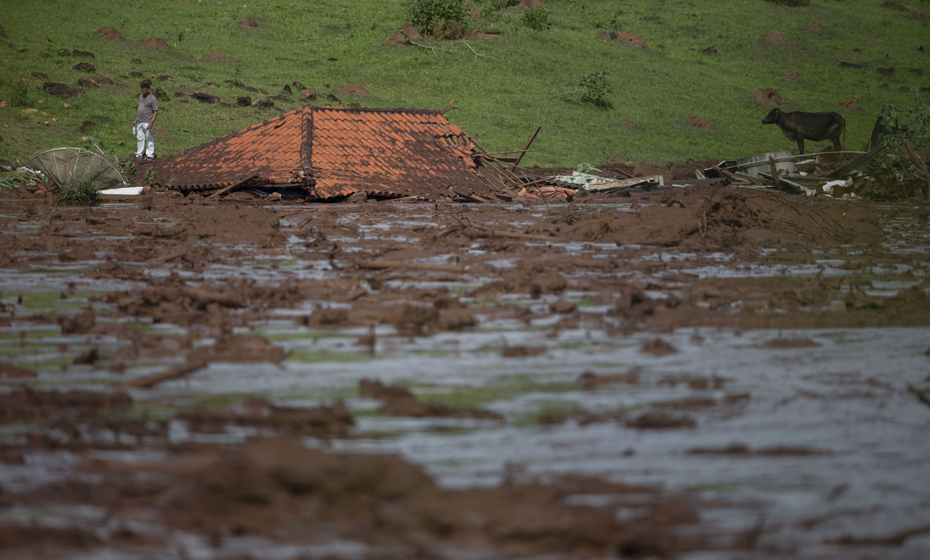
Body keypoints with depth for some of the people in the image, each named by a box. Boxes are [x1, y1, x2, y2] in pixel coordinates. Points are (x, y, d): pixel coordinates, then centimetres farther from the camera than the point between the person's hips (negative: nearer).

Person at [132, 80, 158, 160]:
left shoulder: (152, 99, -11)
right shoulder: (141, 97, 14)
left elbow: (155, 112, -13)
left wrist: (151, 123, -20)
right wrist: (136, 120, 21)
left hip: (147, 123, -7)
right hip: (139, 122, 8)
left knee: (149, 139, 1)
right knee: (140, 138, 11)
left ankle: (150, 155, 8)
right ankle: (139, 154, 19)